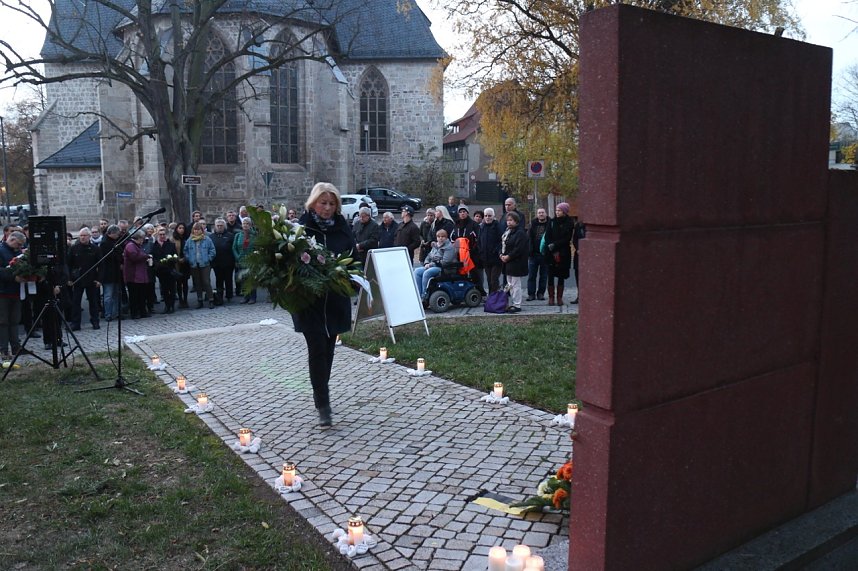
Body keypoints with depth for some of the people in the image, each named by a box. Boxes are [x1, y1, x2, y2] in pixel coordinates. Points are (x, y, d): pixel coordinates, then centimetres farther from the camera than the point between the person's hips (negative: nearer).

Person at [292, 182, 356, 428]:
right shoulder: (302, 227, -6)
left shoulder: (342, 227, 3)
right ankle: (323, 404, -1)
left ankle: (321, 392, 31)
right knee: (317, 348, -6)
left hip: (335, 299, 4)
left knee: (328, 347, 13)